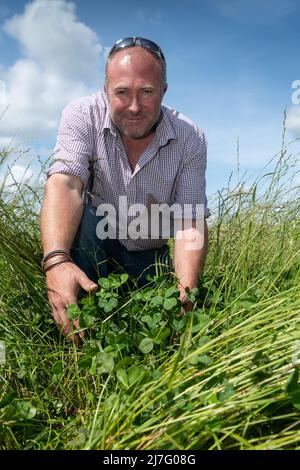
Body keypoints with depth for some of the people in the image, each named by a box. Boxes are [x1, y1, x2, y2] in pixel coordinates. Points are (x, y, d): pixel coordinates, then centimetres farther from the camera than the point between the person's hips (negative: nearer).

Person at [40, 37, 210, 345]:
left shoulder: (190, 139, -14)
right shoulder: (82, 115, -17)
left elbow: (189, 222, -20)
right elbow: (64, 185, -32)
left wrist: (187, 290, -37)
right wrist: (56, 260, -50)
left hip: (149, 254, 2)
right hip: (89, 240, -1)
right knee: (81, 215, -32)